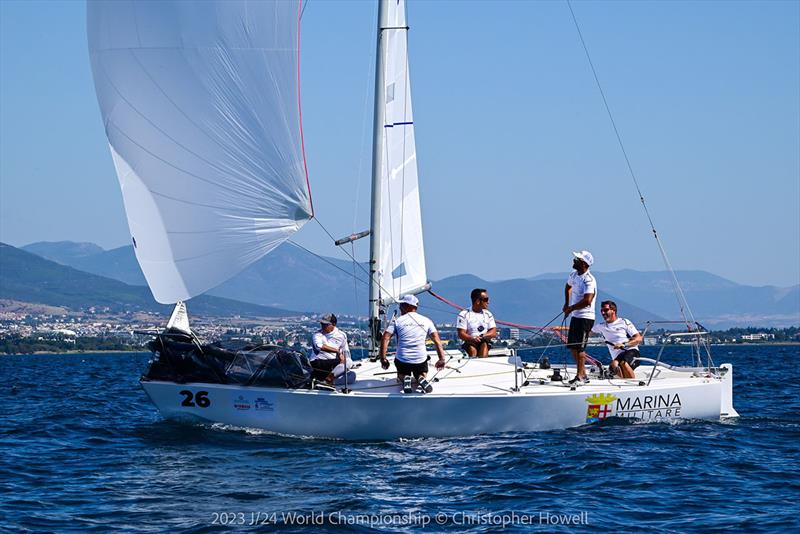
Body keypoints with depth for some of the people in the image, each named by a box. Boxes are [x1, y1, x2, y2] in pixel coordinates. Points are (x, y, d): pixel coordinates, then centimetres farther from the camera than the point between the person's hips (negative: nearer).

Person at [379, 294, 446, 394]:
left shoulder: (397, 321, -2)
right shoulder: (426, 321, 3)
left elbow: (385, 339, -9)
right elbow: (437, 340, -2)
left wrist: (383, 359, -3)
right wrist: (441, 359, 2)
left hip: (402, 360, -1)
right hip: (421, 361, 1)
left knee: (401, 375, 32)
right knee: (422, 374, 32)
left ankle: (404, 379, -5)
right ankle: (421, 379, -5)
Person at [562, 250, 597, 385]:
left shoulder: (589, 280, -20)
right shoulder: (574, 275, 8)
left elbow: (587, 301, -30)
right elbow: (568, 287, 32)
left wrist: (570, 309, -18)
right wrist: (566, 304, 21)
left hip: (585, 318, -9)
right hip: (575, 317, 9)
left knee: (579, 347, -10)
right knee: (572, 347, 11)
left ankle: (580, 376, -4)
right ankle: (583, 375, 20)